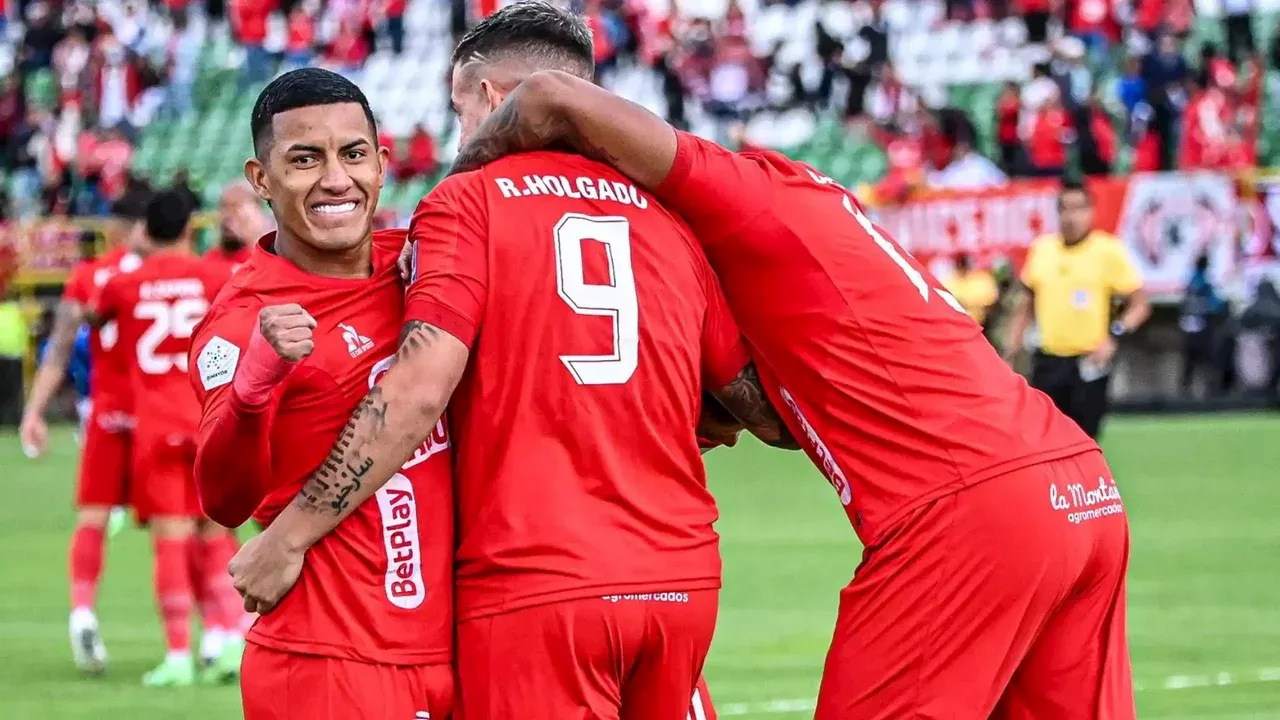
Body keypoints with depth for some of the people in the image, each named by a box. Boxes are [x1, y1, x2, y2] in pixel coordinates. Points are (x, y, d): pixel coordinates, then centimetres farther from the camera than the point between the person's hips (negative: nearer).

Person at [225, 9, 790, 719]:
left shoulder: (467, 203, 0)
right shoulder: (669, 216, 12)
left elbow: (417, 393, -12)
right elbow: (764, 411, 14)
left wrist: (288, 537, -8)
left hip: (533, 585, -4)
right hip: (682, 577, 4)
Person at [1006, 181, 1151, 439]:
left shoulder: (1109, 251, -7)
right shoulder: (1040, 249, 6)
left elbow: (1140, 304, -5)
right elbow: (1025, 305, 17)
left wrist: (1114, 336, -19)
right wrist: (1010, 351, 12)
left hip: (1089, 364, -4)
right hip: (1048, 361, 4)